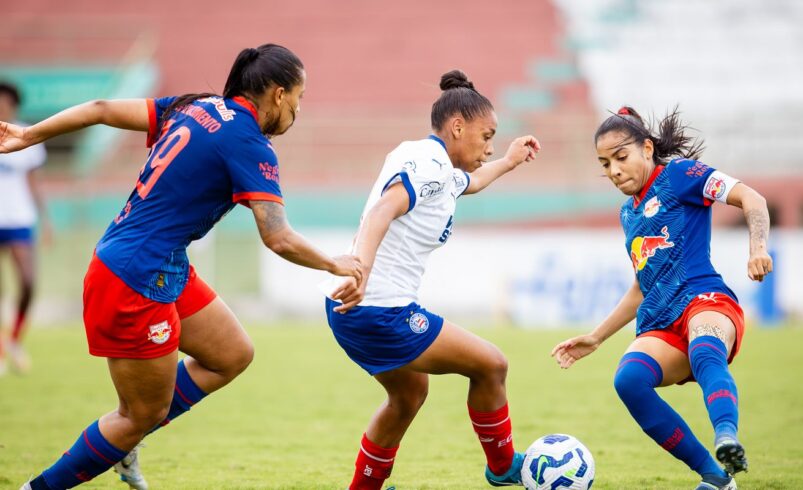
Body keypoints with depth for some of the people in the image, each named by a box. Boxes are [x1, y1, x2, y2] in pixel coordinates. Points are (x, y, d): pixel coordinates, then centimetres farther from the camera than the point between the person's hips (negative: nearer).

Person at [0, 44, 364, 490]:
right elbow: (279, 239, -21)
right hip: (138, 283, -9)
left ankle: (123, 443, 20)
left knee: (234, 355, 16)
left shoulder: (196, 108, 7)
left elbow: (102, 110, 8)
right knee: (143, 415, 5)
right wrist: (335, 265, -5)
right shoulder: (250, 146, -16)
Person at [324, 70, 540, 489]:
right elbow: (384, 209, -31)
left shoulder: (439, 169, 18)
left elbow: (466, 183, 44)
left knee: (410, 392, 30)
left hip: (351, 310, 11)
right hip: (380, 313, -11)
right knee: (490, 365, 2)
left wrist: (507, 163, 58)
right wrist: (359, 269, -46)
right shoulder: (429, 162, -13)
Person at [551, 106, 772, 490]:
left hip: (705, 300, -6)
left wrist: (758, 249, -22)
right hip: (659, 327, 6)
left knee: (706, 354, -43)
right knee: (629, 379, -30)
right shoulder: (629, 213, 27)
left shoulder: (679, 175, 7)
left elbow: (750, 198, -4)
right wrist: (595, 338, 36)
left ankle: (726, 437, -73)